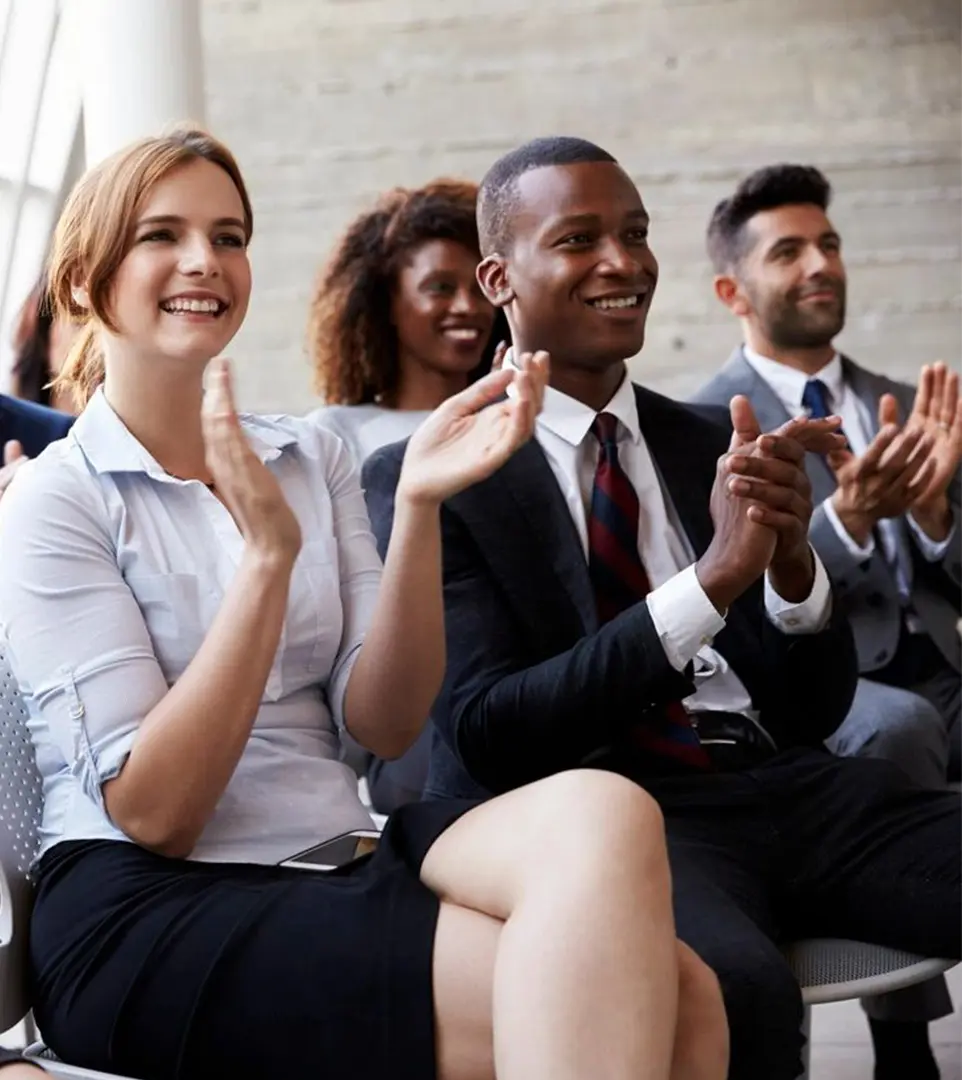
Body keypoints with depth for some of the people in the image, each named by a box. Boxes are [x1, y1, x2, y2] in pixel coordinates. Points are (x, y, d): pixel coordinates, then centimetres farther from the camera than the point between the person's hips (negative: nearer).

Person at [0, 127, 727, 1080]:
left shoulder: (312, 459, 13)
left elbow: (384, 725, 2)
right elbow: (152, 810, -12)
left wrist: (418, 506, -12)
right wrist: (267, 549, -19)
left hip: (340, 861, 5)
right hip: (154, 916, -5)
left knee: (628, 873, -26)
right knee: (605, 996, -27)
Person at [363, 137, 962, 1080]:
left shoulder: (708, 443, 16)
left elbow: (816, 712, 14)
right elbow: (487, 734, -9)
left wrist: (793, 560, -8)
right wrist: (712, 578, -16)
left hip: (790, 788, 6)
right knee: (730, 988, -38)